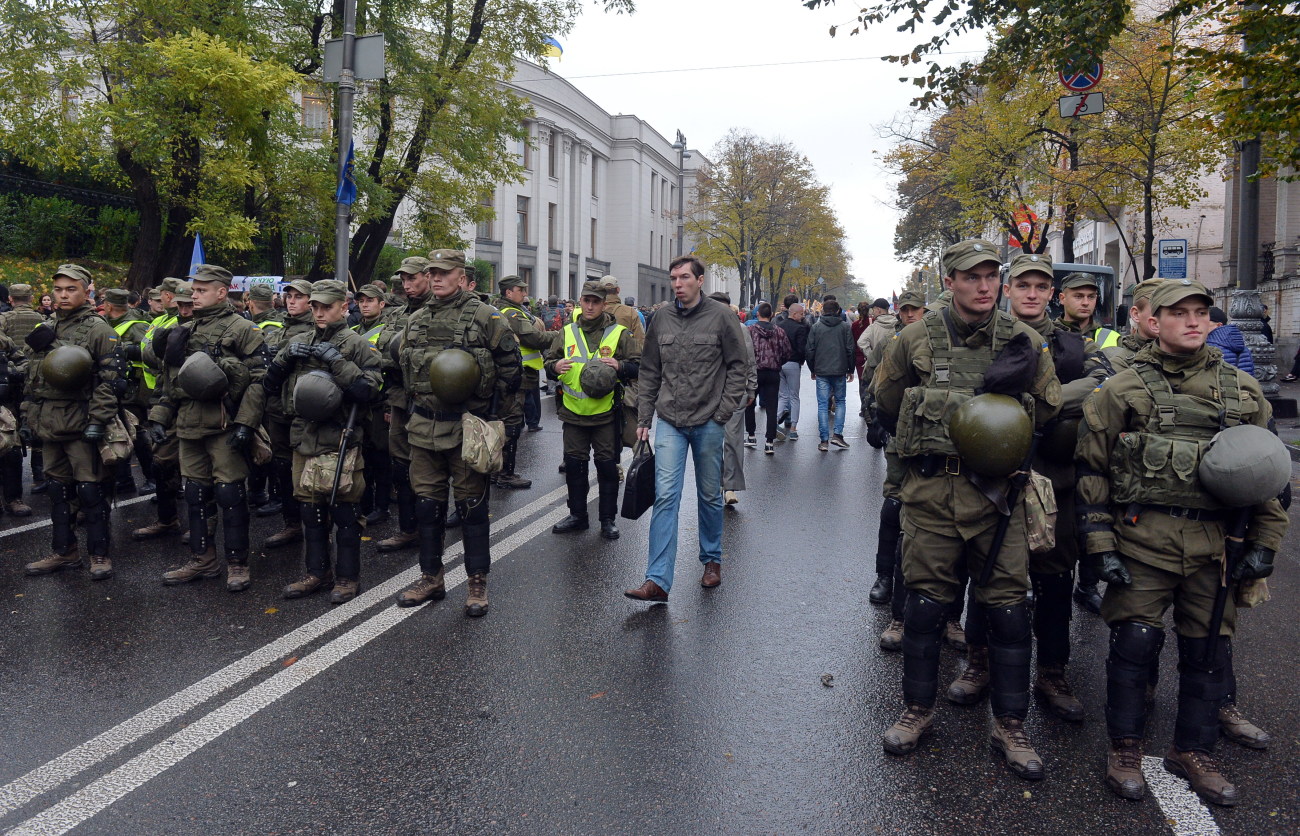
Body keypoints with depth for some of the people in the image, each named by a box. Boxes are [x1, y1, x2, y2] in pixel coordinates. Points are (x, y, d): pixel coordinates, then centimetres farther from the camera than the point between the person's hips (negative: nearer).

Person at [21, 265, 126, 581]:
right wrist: (27, 419, 15)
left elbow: (110, 378, -13)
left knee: (90, 490, -2)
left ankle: (100, 554, 9)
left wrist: (98, 422, -18)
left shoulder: (98, 329, -6)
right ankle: (63, 552, 25)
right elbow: (30, 379, 20)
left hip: (81, 425, -7)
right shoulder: (43, 330, 15)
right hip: (49, 425, 7)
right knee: (57, 489, 14)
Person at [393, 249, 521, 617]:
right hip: (423, 428, 6)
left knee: (473, 504, 3)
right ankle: (431, 578, 25)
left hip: (467, 427, -5)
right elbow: (403, 367, 24)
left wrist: (498, 410, 0)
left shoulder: (485, 317, -5)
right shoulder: (415, 320, 11)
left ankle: (477, 582, 14)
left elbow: (510, 365, -2)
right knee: (427, 503, 12)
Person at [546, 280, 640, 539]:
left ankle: (608, 519, 17)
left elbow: (640, 367, -2)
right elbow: (549, 364, 14)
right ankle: (577, 515, 25)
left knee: (607, 466, 4)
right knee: (574, 464, 10)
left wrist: (620, 366, -22)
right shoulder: (567, 332, 9)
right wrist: (555, 366, -10)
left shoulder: (619, 333, 0)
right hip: (573, 412, 3)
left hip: (606, 413, -3)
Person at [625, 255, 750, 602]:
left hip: (708, 423, -2)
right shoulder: (661, 319, 6)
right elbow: (649, 373, 11)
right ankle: (658, 580, -7)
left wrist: (723, 411, -9)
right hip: (670, 422, 2)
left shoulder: (721, 316, -4)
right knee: (665, 496, -6)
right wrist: (643, 419, 8)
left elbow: (738, 367, -1)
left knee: (710, 495, 13)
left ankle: (712, 560, 33)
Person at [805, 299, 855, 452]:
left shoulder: (816, 327, 2)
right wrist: (850, 370, 10)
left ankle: (824, 439, 1)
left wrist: (812, 370, 14)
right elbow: (850, 350, 0)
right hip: (839, 370, 0)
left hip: (821, 371, 0)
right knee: (840, 401, 14)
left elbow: (809, 351, 2)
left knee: (822, 404, 3)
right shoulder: (844, 327, 0)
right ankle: (837, 433, 2)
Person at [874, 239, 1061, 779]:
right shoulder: (918, 339, 1)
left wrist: (1013, 387, -8)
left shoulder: (1023, 343, 3)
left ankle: (1010, 726, 21)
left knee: (1008, 608, 5)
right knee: (925, 603, 8)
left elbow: (1050, 411, 8)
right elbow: (887, 406, 12)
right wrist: (929, 445, 7)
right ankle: (917, 710, 27)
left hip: (996, 491, 1)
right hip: (930, 491, -1)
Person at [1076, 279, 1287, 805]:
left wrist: (1264, 542, 8)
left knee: (1209, 649, 10)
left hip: (1215, 544, 3)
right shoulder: (1122, 390, 1)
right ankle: (1125, 748, 18)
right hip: (1142, 539, -3)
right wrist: (1100, 543, -6)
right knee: (1134, 641, 0)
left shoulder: (1243, 390, 10)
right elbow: (1090, 468, 0)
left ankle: (1193, 751, 29)